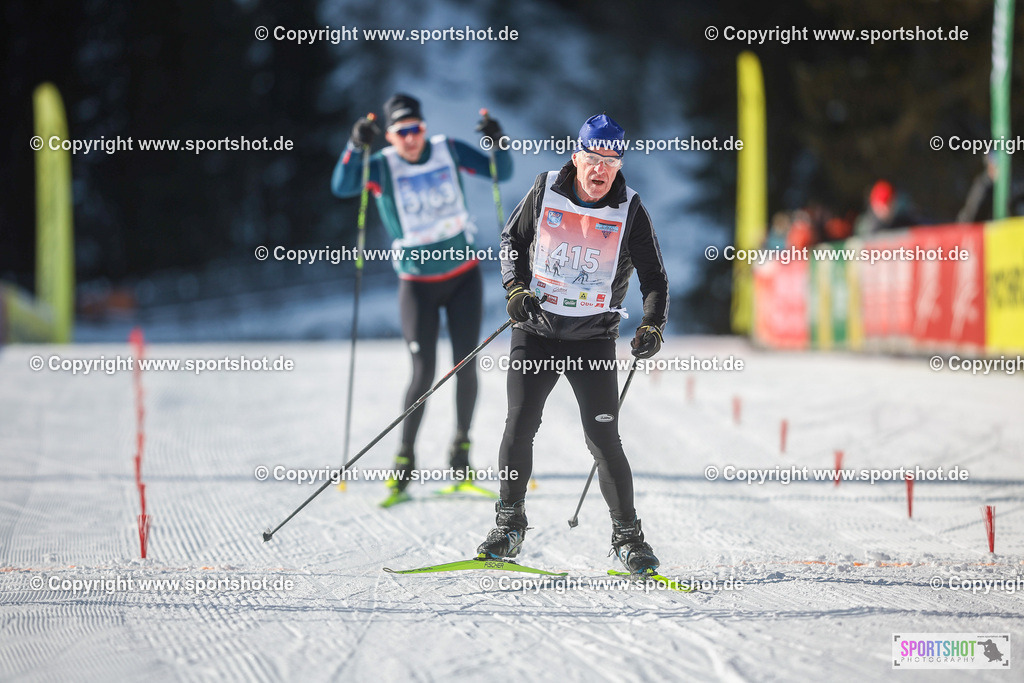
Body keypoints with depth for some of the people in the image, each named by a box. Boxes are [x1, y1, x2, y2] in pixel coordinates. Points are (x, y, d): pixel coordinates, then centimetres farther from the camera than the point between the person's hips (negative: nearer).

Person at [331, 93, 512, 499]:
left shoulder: (448, 151, -4)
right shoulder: (382, 167, -11)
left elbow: (502, 173, 0)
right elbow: (341, 188, -28)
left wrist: (497, 143, -20)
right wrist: (356, 147, -44)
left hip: (464, 277, 2)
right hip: (418, 284, -2)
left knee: (466, 365, -1)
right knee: (423, 373, -9)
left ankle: (461, 446, 16)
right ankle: (405, 457, 4)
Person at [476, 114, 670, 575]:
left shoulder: (629, 211, -5)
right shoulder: (545, 191, -3)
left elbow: (653, 276, 1)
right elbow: (512, 239, 11)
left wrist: (652, 326, -14)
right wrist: (515, 288, -4)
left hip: (593, 338, -1)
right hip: (536, 329, 1)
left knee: (603, 440, -8)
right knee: (519, 427, -6)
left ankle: (627, 536, 4)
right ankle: (509, 527, 11)